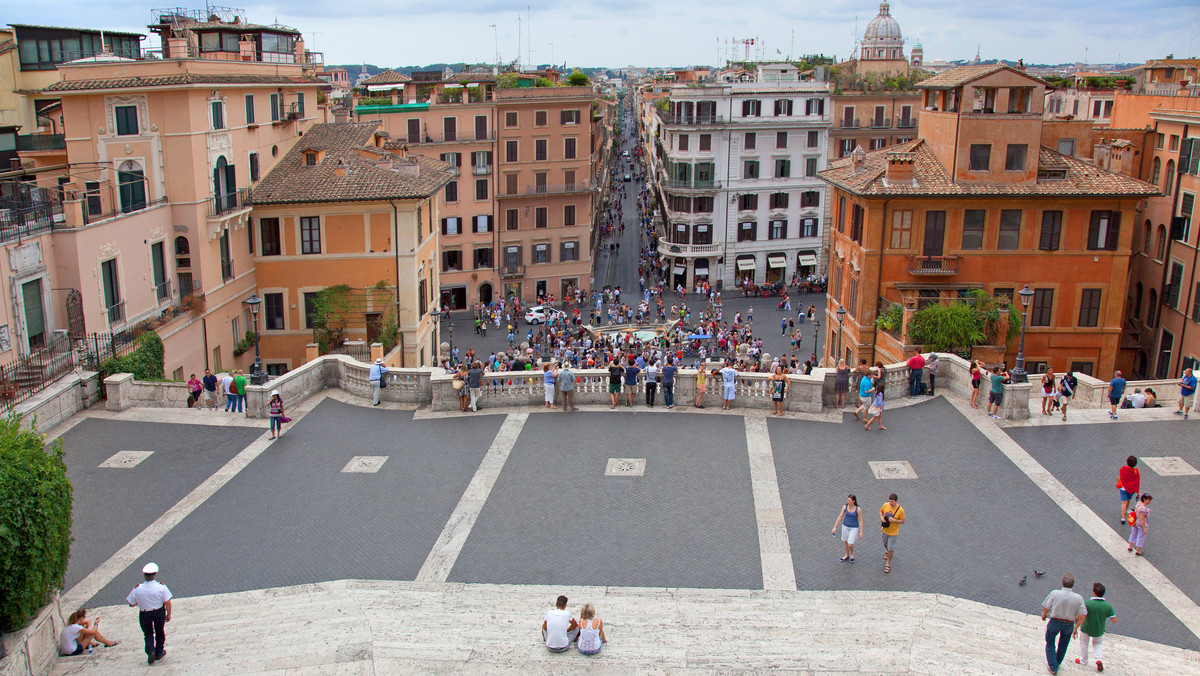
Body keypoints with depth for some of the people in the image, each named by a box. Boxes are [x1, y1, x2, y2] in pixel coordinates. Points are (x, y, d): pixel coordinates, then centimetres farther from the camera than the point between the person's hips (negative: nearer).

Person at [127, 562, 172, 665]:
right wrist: (168, 614, 0)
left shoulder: (137, 589, -19)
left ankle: (150, 651, -1)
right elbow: (167, 602, -16)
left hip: (144, 615, 0)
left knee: (148, 634, 20)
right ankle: (159, 652, 35)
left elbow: (131, 604, -6)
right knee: (160, 632, 23)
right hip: (159, 612, 0)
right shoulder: (161, 586, -22)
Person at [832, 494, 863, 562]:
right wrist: (835, 527, -3)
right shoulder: (845, 506, -10)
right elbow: (840, 517, -3)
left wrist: (861, 532, -11)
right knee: (845, 541, 17)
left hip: (854, 528, -4)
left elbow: (860, 520, -12)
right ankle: (847, 556, 40)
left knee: (850, 544, -7)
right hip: (845, 526, 4)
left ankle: (852, 554, 26)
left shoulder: (858, 509, -20)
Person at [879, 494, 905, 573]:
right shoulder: (886, 505, -13)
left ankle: (888, 564, 17)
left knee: (891, 548, 2)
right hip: (885, 529, 4)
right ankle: (887, 552, 59)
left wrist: (894, 520, -28)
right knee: (885, 544, 26)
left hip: (893, 532, -4)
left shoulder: (900, 510, -23)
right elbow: (881, 511, 7)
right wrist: (881, 517, -13)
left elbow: (902, 521, -13)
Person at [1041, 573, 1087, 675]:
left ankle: (1053, 667, 22)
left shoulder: (1055, 593, -24)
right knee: (1063, 644, 28)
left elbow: (1046, 608, -16)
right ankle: (1058, 662, 47)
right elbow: (1082, 616, -14)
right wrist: (1076, 628, 2)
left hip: (1055, 622, -2)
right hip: (1069, 624, 2)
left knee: (1050, 644, 21)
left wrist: (1043, 615, 6)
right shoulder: (1078, 598, -20)